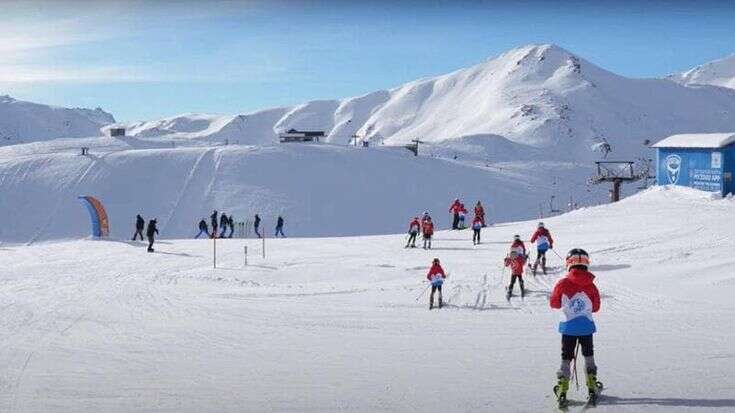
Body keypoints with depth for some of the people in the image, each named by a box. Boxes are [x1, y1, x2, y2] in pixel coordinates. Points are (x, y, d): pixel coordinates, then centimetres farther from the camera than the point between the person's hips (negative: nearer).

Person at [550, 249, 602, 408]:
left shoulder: (563, 284, -11)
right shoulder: (590, 285, -6)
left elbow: (554, 303, 0)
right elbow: (596, 307, 4)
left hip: (568, 327, -1)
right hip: (587, 327, 1)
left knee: (566, 357, 8)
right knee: (589, 356, 19)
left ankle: (562, 391, 2)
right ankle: (592, 388, 19)